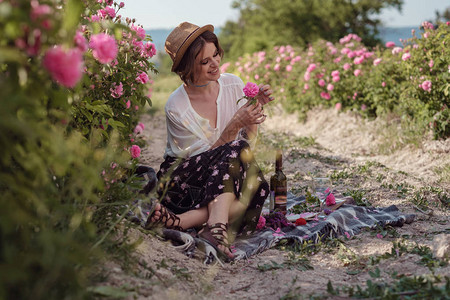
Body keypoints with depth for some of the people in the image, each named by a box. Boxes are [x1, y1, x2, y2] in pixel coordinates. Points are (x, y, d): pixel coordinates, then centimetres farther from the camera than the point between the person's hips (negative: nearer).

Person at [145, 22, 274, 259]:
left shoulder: (233, 84, -1)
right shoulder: (176, 106, -14)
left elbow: (249, 139, 1)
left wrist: (257, 107, -16)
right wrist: (235, 124, -28)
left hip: (224, 183, 5)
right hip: (180, 180, -4)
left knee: (257, 188, -30)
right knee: (236, 151, -31)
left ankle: (178, 220, -38)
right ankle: (216, 226, -45)